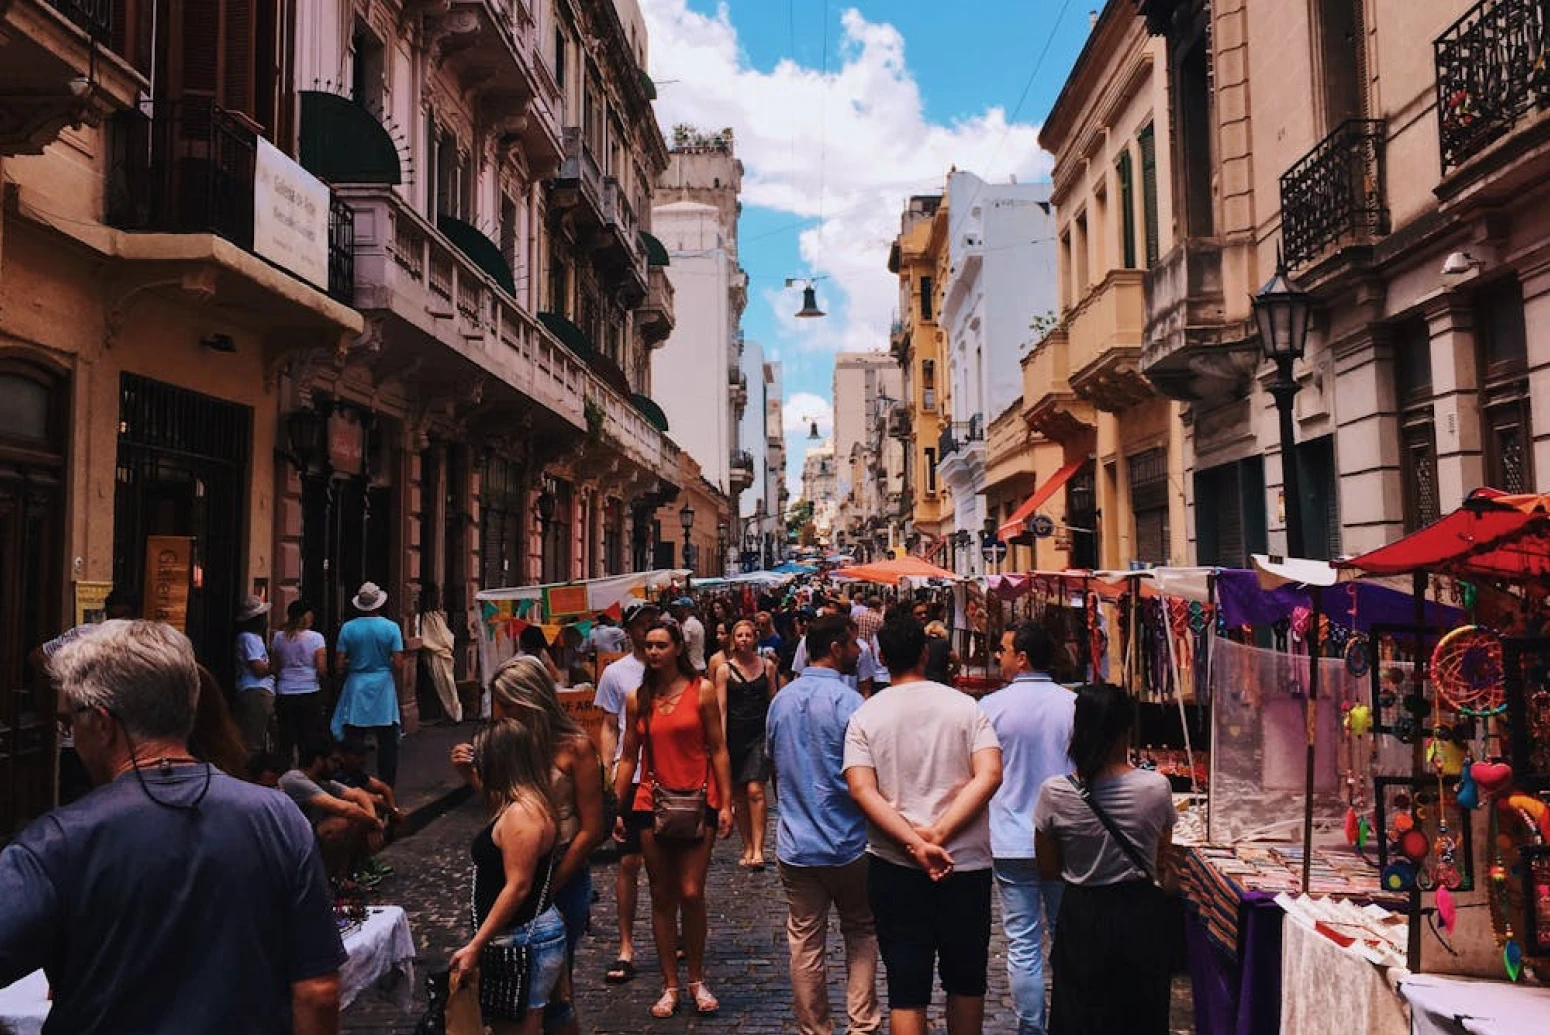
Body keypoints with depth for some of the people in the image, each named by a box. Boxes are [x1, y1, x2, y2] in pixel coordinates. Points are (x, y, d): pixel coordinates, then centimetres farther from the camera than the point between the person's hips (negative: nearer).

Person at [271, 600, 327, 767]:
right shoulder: (316, 637, -6)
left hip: (284, 695, 3)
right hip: (310, 693, -3)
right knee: (309, 741, 3)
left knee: (285, 740, 8)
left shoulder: (278, 637, 4)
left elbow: (275, 668, 7)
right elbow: (322, 669, -9)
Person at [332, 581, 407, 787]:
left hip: (356, 687, 1)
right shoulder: (391, 627, -7)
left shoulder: (348, 628, -4)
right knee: (387, 742, 6)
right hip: (383, 687, -1)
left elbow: (339, 665, -4)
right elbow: (398, 665, -9)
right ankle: (386, 787, 9)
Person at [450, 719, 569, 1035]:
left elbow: (517, 887, -24)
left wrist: (475, 946, -21)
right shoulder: (528, 805, 9)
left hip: (523, 941, -10)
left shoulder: (521, 813, -22)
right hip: (518, 939, 10)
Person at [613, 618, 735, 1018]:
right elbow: (628, 757, 9)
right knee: (662, 898, 9)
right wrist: (615, 808, 6)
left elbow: (717, 750, -2)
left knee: (691, 894, -5)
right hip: (652, 803, 3)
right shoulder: (637, 699, 5)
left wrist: (725, 804, -6)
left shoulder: (702, 690, -3)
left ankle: (697, 980, 16)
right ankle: (670, 985, 22)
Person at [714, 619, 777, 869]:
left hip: (760, 734, 0)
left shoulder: (767, 665, 6)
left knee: (755, 790, -13)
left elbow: (773, 701, 12)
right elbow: (721, 709, -2)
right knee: (738, 795, 6)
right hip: (735, 734, 1)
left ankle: (758, 849, -11)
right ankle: (747, 848, 17)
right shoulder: (725, 669, 1)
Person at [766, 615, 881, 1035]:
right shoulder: (848, 701, -17)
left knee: (805, 943, 11)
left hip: (794, 843, 5)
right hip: (846, 842, -4)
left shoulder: (781, 700, 4)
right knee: (860, 933, 14)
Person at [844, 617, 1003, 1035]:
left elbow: (861, 790, -13)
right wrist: (938, 835, -16)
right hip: (966, 862, 1)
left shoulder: (865, 716, -2)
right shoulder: (965, 706, -2)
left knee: (906, 989, 7)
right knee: (966, 981, 19)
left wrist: (916, 844, -18)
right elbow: (989, 775, -13)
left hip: (894, 865, 0)